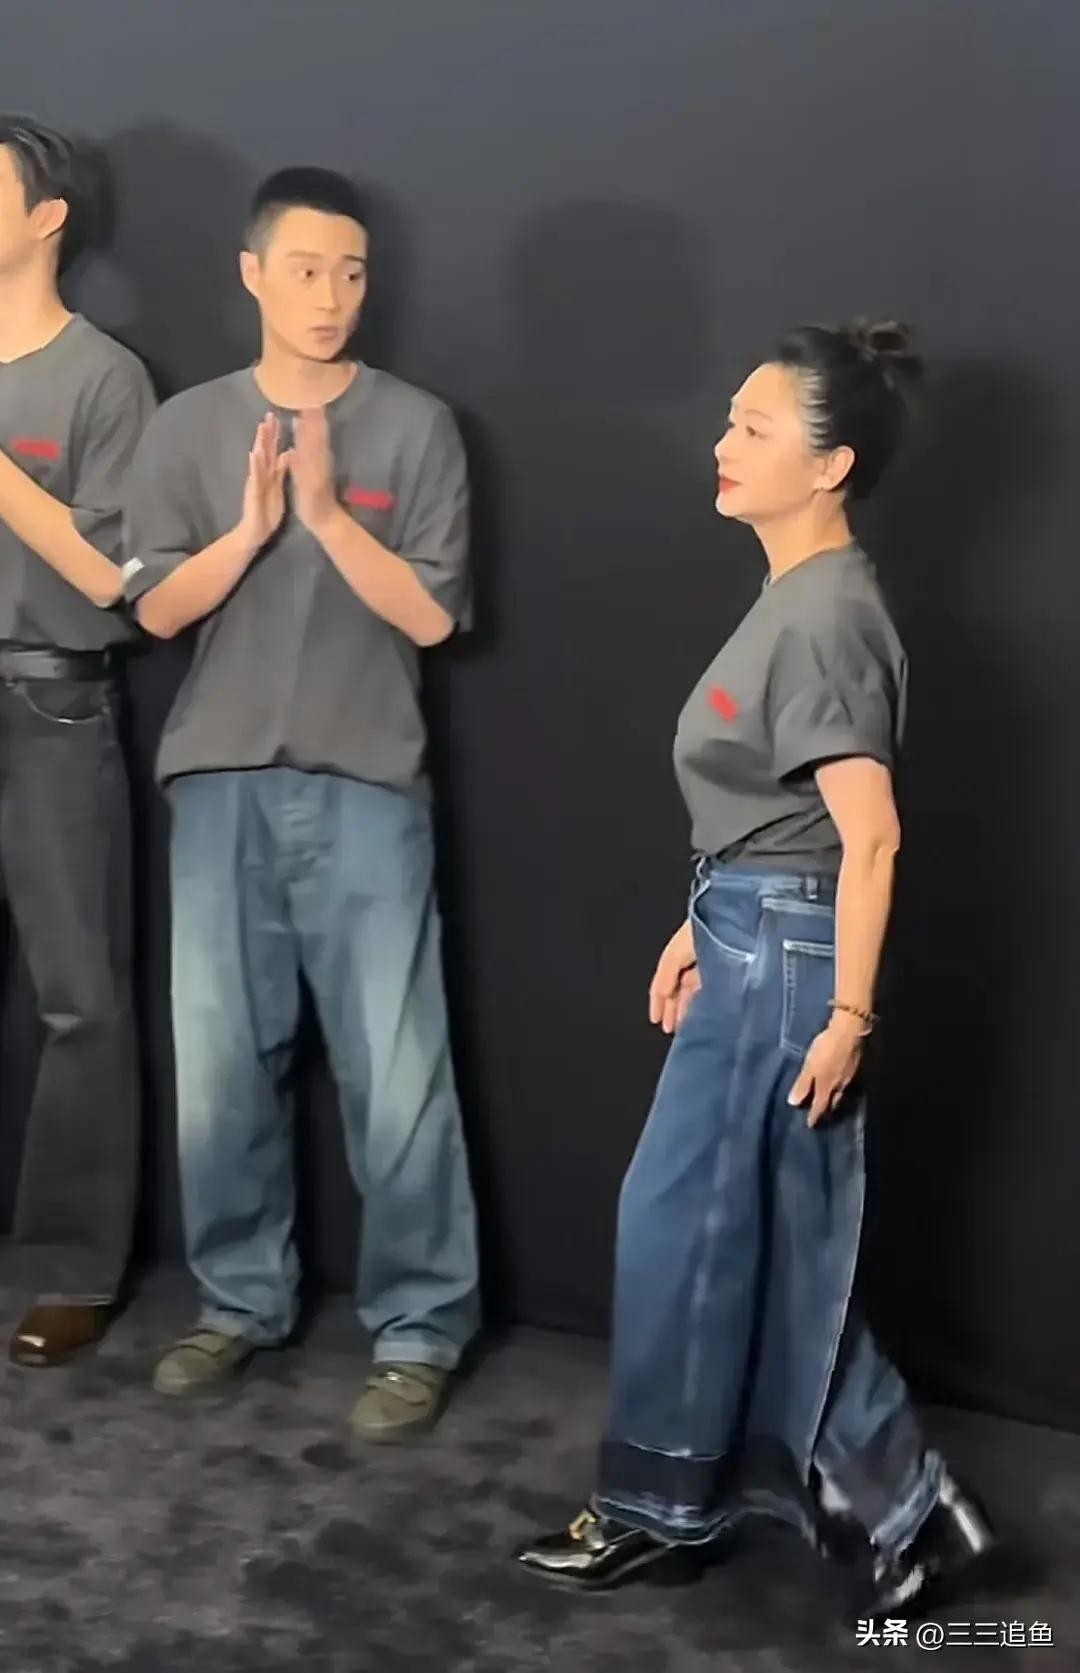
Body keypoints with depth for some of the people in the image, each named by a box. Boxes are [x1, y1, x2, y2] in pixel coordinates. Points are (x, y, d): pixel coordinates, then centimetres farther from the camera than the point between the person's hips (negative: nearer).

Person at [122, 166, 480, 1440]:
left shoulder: (415, 428, 0)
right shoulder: (188, 427, 7)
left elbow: (430, 616, -5)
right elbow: (156, 609, 2)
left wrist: (327, 513, -15)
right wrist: (250, 528, -13)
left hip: (367, 794, -2)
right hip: (222, 789, 2)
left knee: (396, 1079, -2)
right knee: (218, 1068, 8)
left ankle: (417, 1330, 11)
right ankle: (241, 1300, 25)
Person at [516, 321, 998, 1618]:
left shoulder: (827, 616, -19)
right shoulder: (797, 593, 11)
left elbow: (868, 836, -21)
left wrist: (849, 1014, -20)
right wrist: (702, 928, 20)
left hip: (786, 954, -10)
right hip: (752, 940, 10)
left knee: (682, 1224, 3)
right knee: (783, 1245, 14)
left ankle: (658, 1511, 20)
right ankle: (902, 1507, 23)